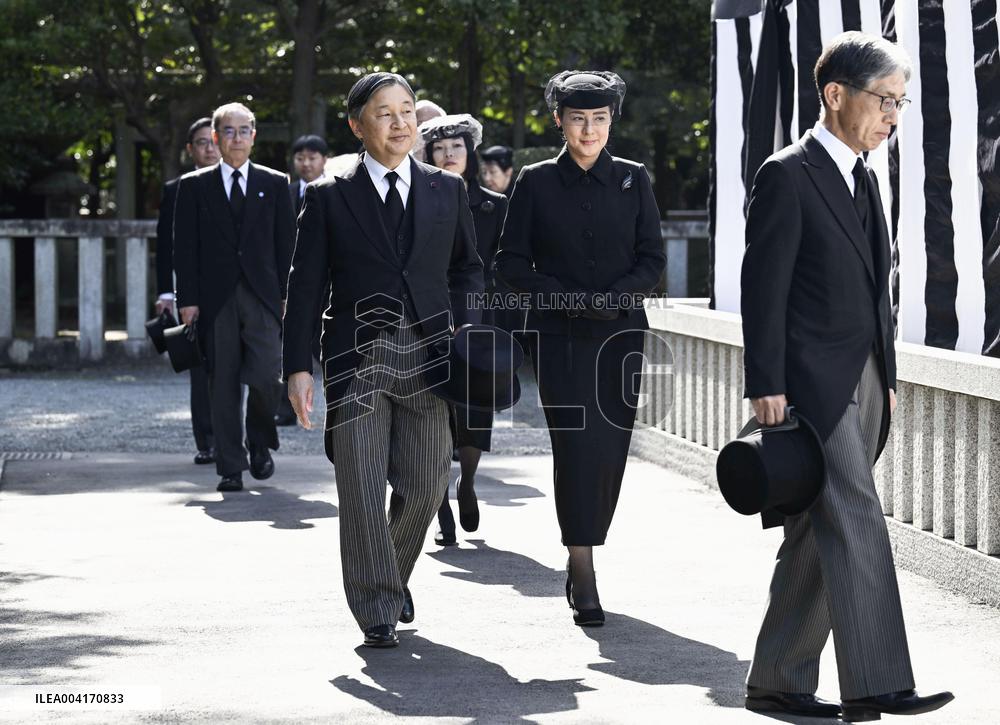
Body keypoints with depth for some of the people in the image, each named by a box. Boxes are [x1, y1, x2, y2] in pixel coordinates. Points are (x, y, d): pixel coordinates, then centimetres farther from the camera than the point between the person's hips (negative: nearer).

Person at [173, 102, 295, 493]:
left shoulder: (275, 184, 10)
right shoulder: (194, 186, 8)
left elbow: (286, 243, 9)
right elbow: (185, 247, 4)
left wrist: (288, 296, 2)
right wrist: (187, 299, -4)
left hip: (262, 298, 0)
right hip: (216, 299, 0)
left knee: (265, 377, -13)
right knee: (223, 385, 0)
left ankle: (260, 442, 15)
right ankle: (231, 467, 7)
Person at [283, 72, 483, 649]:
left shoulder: (448, 190, 11)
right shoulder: (330, 197, 4)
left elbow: (468, 266, 20)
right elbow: (305, 287, 3)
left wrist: (464, 329, 3)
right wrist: (299, 367, -4)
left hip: (428, 354, 2)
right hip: (358, 356, -2)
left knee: (424, 485, 3)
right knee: (363, 488, -5)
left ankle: (394, 575, 29)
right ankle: (378, 608, 3)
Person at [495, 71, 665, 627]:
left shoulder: (634, 180, 8)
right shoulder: (537, 182, 3)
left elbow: (653, 259, 5)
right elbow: (512, 263, 2)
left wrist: (612, 298, -12)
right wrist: (565, 297, -12)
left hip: (621, 333, 2)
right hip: (560, 336, -2)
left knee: (611, 450, 1)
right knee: (577, 444, -12)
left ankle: (583, 559, 17)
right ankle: (584, 576, -13)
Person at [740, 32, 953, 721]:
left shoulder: (862, 178, 18)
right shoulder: (789, 175, -8)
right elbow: (764, 288, -12)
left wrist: (885, 379, 19)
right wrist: (767, 387, -17)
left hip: (863, 384, 8)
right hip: (812, 382, -8)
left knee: (818, 538, 9)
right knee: (857, 525, -15)